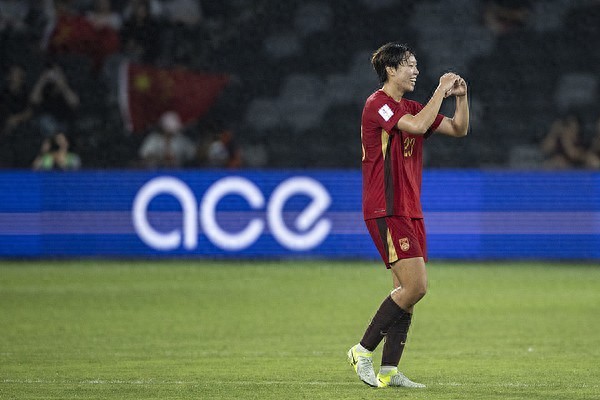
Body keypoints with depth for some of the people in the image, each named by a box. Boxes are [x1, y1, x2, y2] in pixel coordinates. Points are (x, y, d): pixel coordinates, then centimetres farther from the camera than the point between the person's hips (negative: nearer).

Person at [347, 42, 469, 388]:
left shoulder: (410, 108, 17)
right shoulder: (377, 105, -10)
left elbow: (459, 129, 22)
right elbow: (418, 125, -25)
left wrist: (461, 97, 5)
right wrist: (441, 91, -15)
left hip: (409, 211, 9)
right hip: (386, 211, -9)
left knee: (408, 290, 4)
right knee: (415, 286, -16)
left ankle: (389, 370, 6)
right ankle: (364, 350, -6)